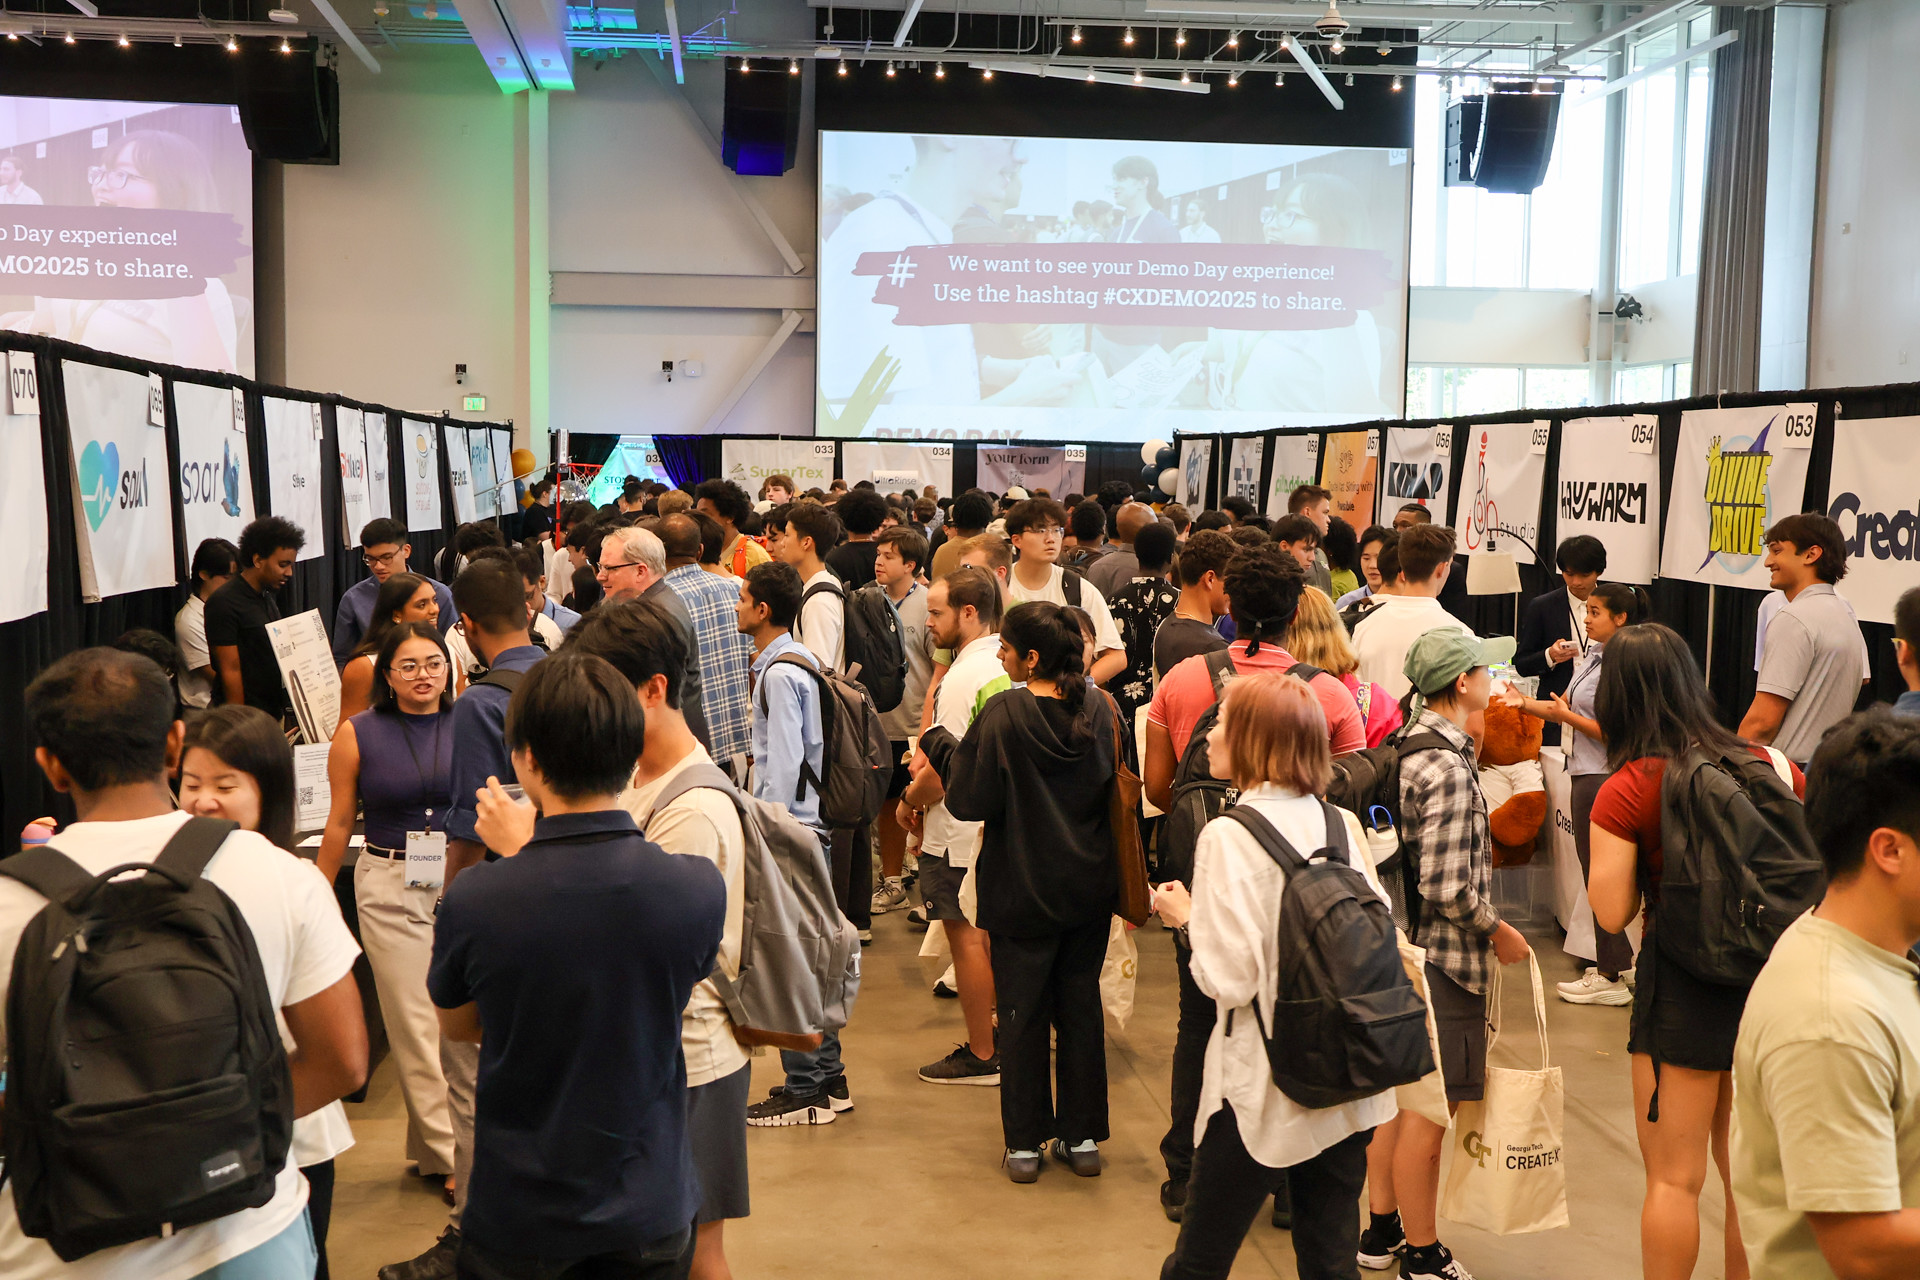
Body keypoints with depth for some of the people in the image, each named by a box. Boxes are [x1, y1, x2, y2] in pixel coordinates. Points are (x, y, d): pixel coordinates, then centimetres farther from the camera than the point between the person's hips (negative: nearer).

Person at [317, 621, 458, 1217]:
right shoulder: (358, 735, -1)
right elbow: (339, 824, 5)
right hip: (390, 887, -1)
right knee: (415, 1024, 1)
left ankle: (429, 1144, 24)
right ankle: (450, 1155, 10)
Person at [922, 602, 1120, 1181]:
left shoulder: (1003, 715, -18)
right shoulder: (1099, 710, -3)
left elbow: (969, 801, -14)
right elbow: (1117, 790, 9)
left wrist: (938, 741, 0)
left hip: (1022, 891, -4)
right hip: (1090, 888, 4)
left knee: (1022, 1014, 8)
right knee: (1081, 1008, 14)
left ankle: (1025, 1144, 16)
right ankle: (1082, 1138, 21)